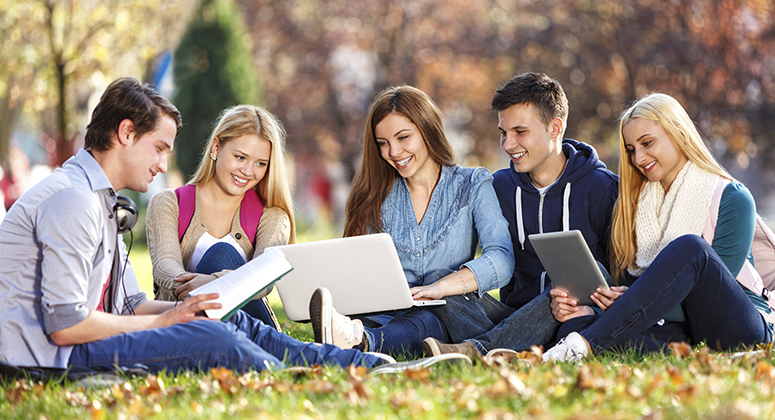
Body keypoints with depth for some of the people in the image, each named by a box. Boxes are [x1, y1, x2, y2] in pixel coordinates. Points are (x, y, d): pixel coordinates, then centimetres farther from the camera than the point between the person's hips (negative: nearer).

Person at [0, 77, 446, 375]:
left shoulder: (97, 198, 20)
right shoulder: (73, 199, -16)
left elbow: (130, 304, 21)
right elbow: (66, 323, -23)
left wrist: (182, 309, 0)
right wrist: (163, 321, -12)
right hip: (50, 358, -10)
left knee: (231, 322, 4)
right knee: (211, 340, -23)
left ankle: (366, 364, 2)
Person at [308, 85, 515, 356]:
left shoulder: (473, 185, 7)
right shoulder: (378, 196, 17)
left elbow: (501, 260, -9)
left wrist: (441, 287, -27)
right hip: (390, 316, 3)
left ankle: (362, 341, -70)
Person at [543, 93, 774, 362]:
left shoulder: (732, 198, -1)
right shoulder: (636, 204, 17)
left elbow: (711, 288, -9)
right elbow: (625, 282, 11)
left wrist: (646, 301, -22)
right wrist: (584, 307, -11)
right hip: (676, 333, 4)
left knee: (689, 247, -34)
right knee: (575, 324, -23)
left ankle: (585, 344, -40)